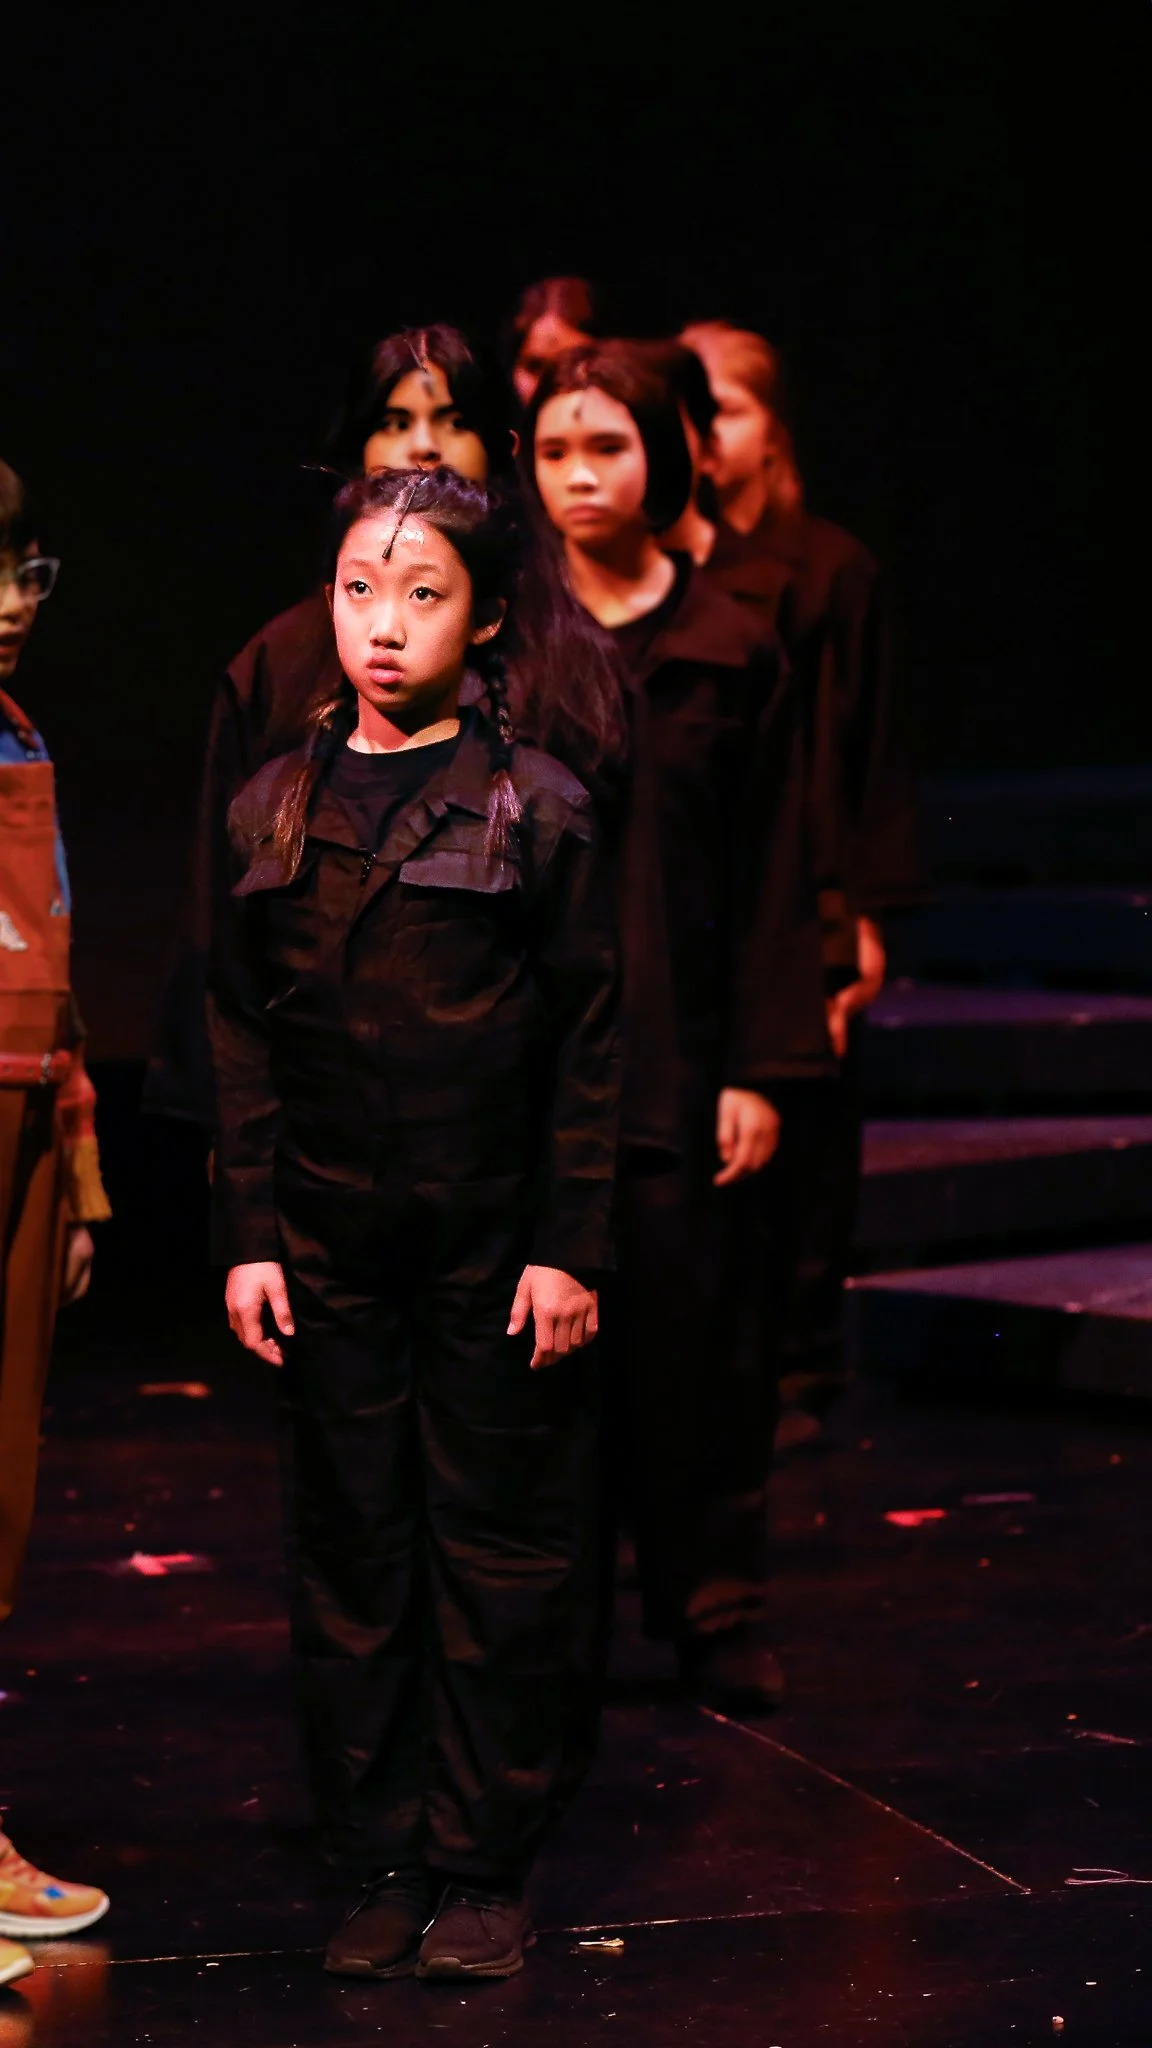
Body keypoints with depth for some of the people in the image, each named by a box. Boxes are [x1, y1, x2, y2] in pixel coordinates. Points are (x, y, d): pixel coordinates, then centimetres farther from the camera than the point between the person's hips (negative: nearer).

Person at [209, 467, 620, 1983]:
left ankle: (485, 1869, 14)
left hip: (494, 1238, -3)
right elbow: (246, 1041, 8)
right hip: (330, 1241, 3)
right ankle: (383, 1862, 17)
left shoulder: (537, 807, -4)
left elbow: (589, 1047, -3)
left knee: (498, 1550, 4)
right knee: (352, 1548, 7)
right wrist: (248, 1234, 3)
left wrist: (569, 1246, -7)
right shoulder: (275, 809, 5)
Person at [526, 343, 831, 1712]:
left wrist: (760, 1070, -3)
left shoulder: (731, 654, 4)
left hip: (680, 1061, 0)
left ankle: (716, 1610, 13)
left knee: (696, 1337, 2)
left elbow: (771, 879, 3)